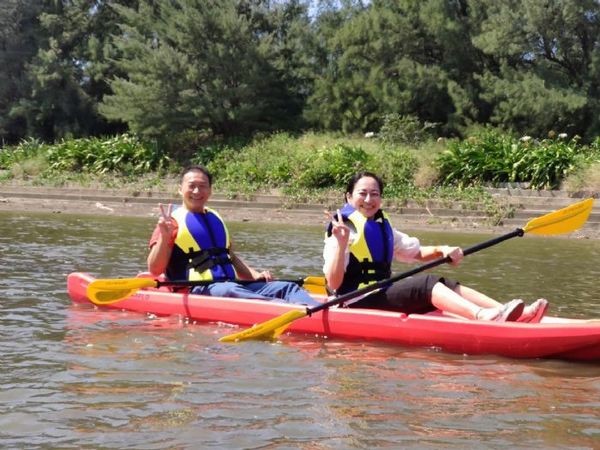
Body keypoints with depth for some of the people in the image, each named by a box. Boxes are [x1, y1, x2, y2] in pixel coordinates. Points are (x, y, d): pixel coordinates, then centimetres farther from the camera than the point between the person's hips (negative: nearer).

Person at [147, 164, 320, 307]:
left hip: (232, 285, 8)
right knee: (230, 291, -39)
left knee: (287, 287, -10)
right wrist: (165, 236, -19)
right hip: (197, 291, -8)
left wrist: (255, 275, 14)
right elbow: (154, 270, -5)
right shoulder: (173, 222, 3)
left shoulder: (215, 219, 25)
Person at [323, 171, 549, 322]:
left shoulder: (383, 228, 19)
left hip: (384, 295, 8)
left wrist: (442, 251, 5)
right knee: (426, 283, -26)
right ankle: (482, 316, -50)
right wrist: (341, 245, -29)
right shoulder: (343, 229, -7)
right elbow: (334, 284, -16)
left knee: (445, 284, -13)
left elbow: (417, 252, 26)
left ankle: (516, 315, -29)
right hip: (360, 302, -8)